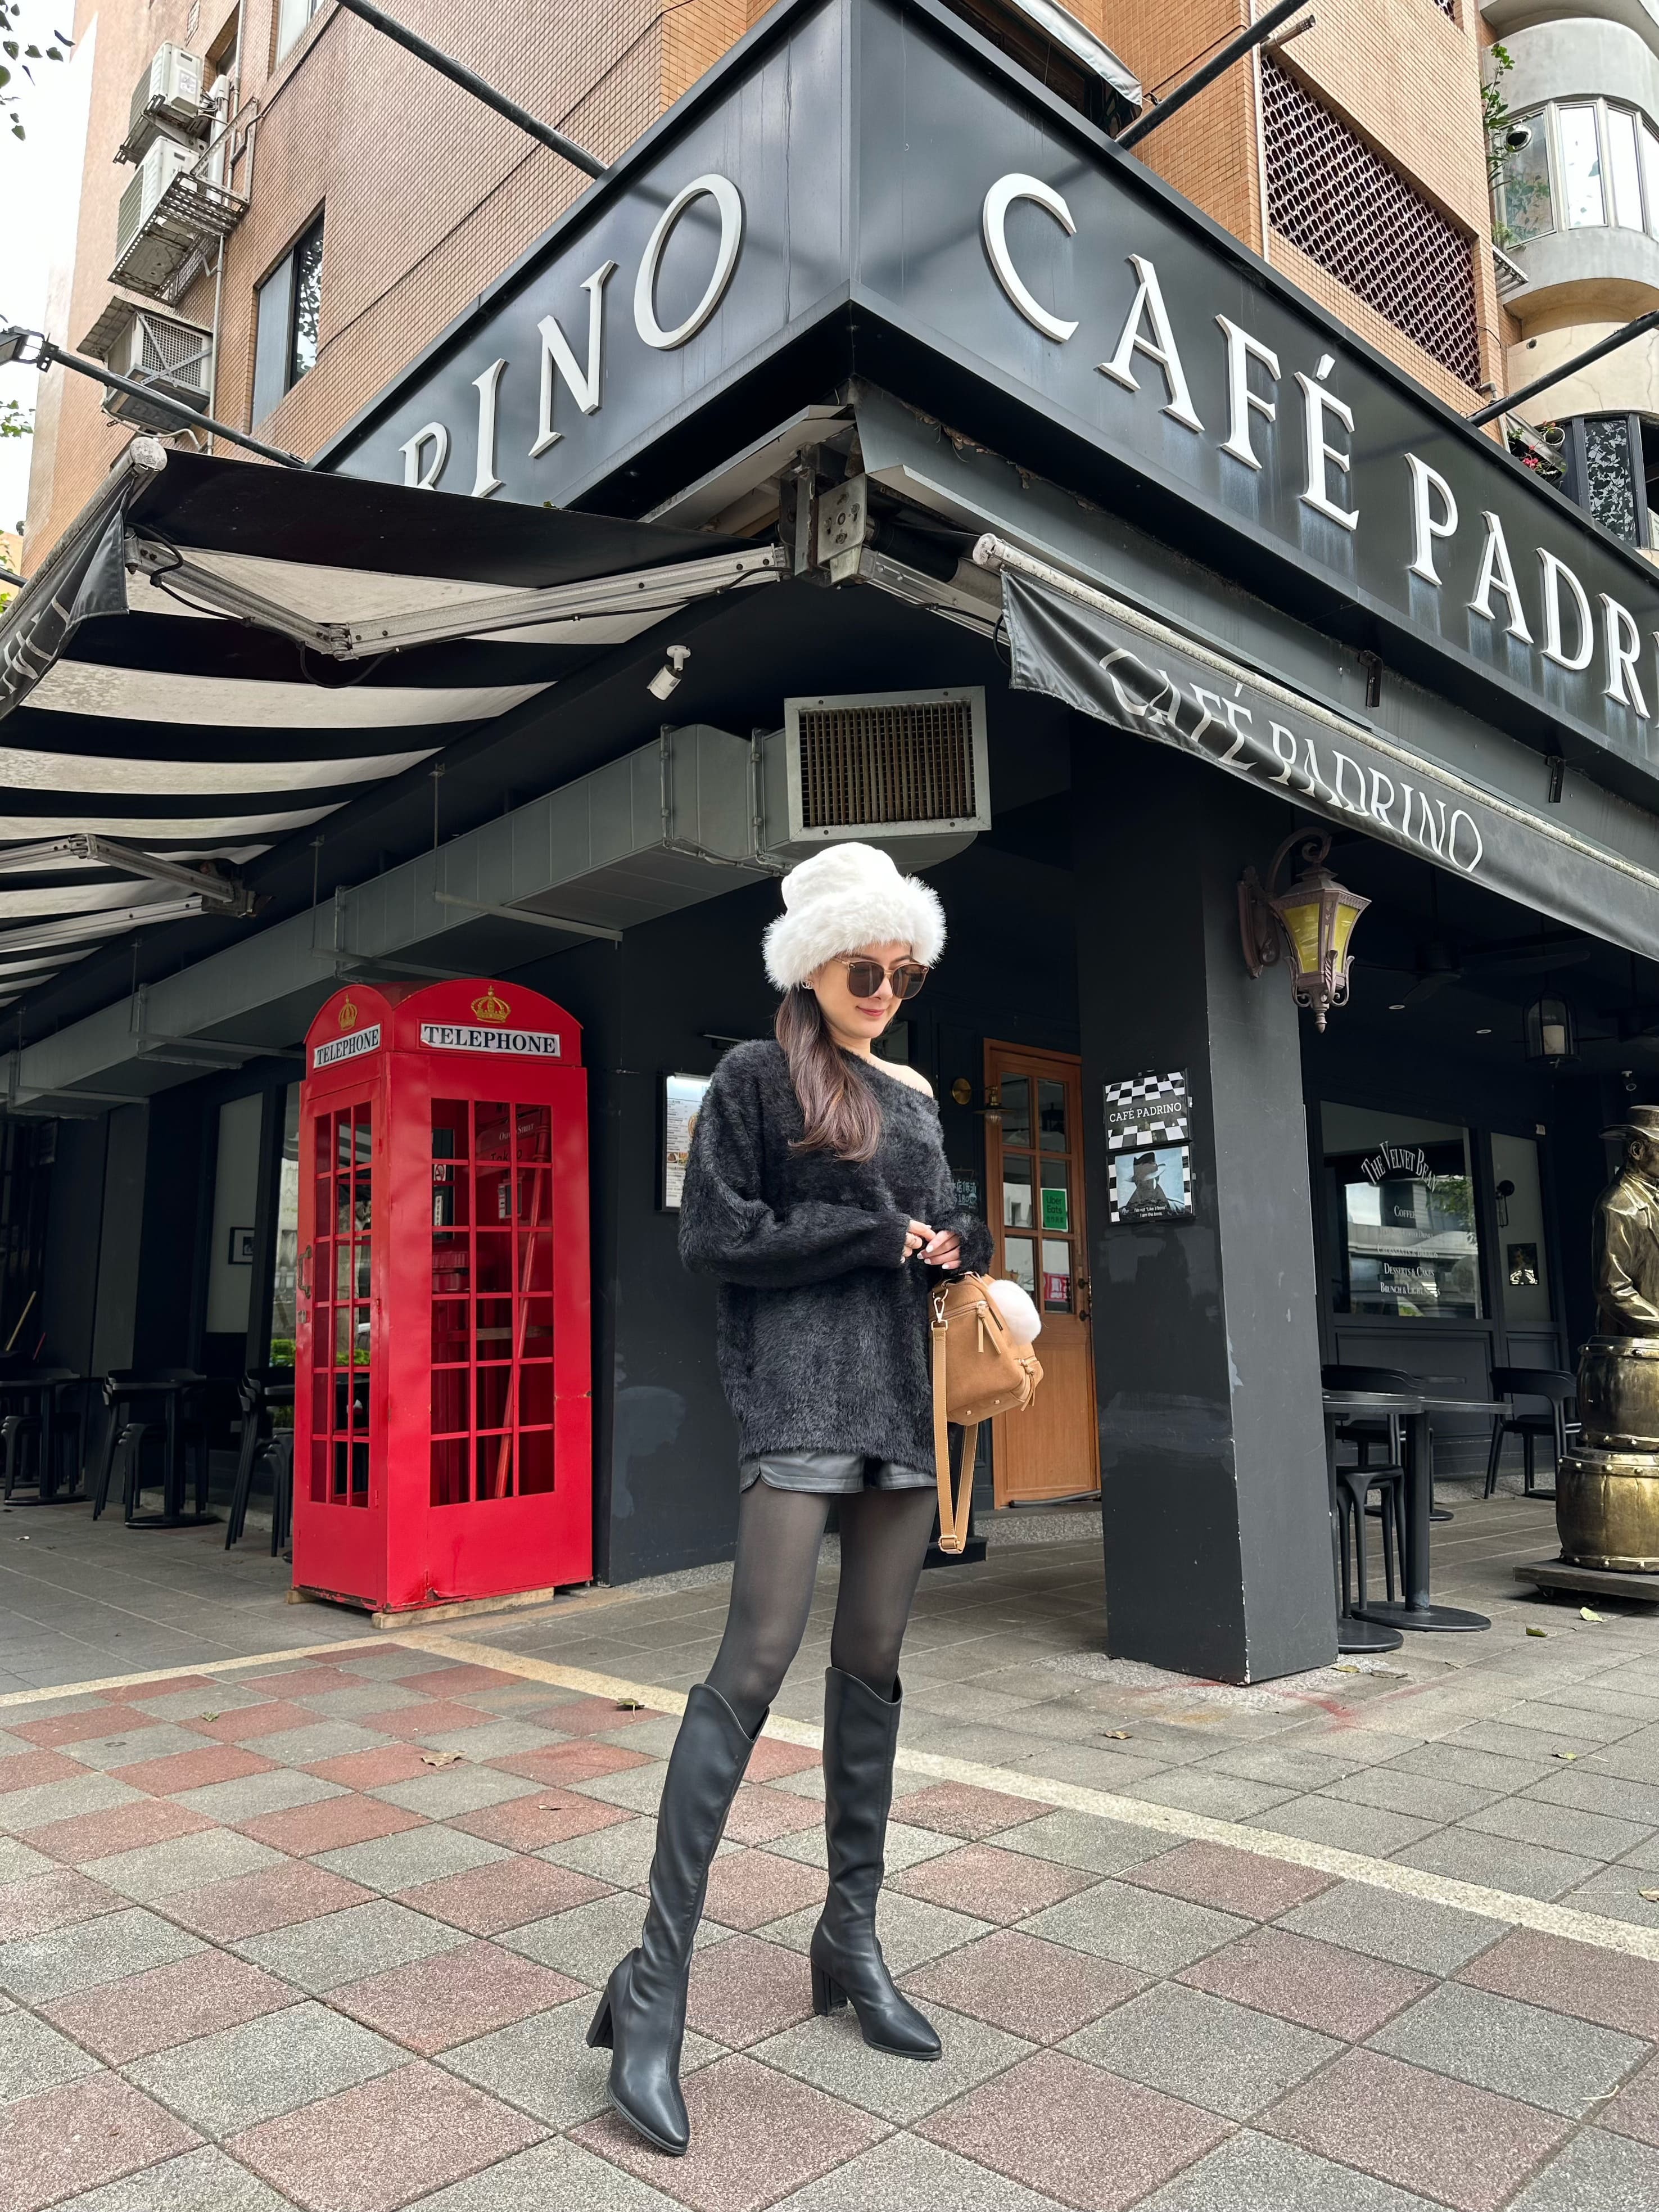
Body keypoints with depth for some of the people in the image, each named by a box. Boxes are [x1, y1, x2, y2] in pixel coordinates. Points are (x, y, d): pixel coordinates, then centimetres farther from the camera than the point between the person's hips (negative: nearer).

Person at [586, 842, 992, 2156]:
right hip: (798, 1395, -6)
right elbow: (712, 1238, -7)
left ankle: (852, 1938, 22)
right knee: (758, 1658, -10)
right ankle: (656, 1986, -2)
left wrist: (959, 1247, -1)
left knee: (874, 1663, 9)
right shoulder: (756, 1078, 1)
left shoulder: (914, 1097, 18)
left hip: (903, 1396, 6)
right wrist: (876, 1236, -9)